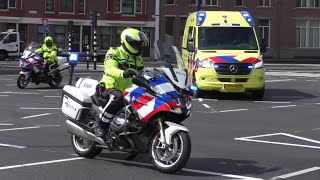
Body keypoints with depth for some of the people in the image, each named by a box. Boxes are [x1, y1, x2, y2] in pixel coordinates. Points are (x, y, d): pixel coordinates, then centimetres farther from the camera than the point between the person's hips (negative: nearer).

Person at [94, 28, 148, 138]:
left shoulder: (138, 59, 22)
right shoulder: (114, 53, -2)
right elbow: (110, 68, -21)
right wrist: (123, 73, -40)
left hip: (128, 90, 7)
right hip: (111, 87, -7)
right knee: (118, 98, -38)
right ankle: (100, 125, -29)